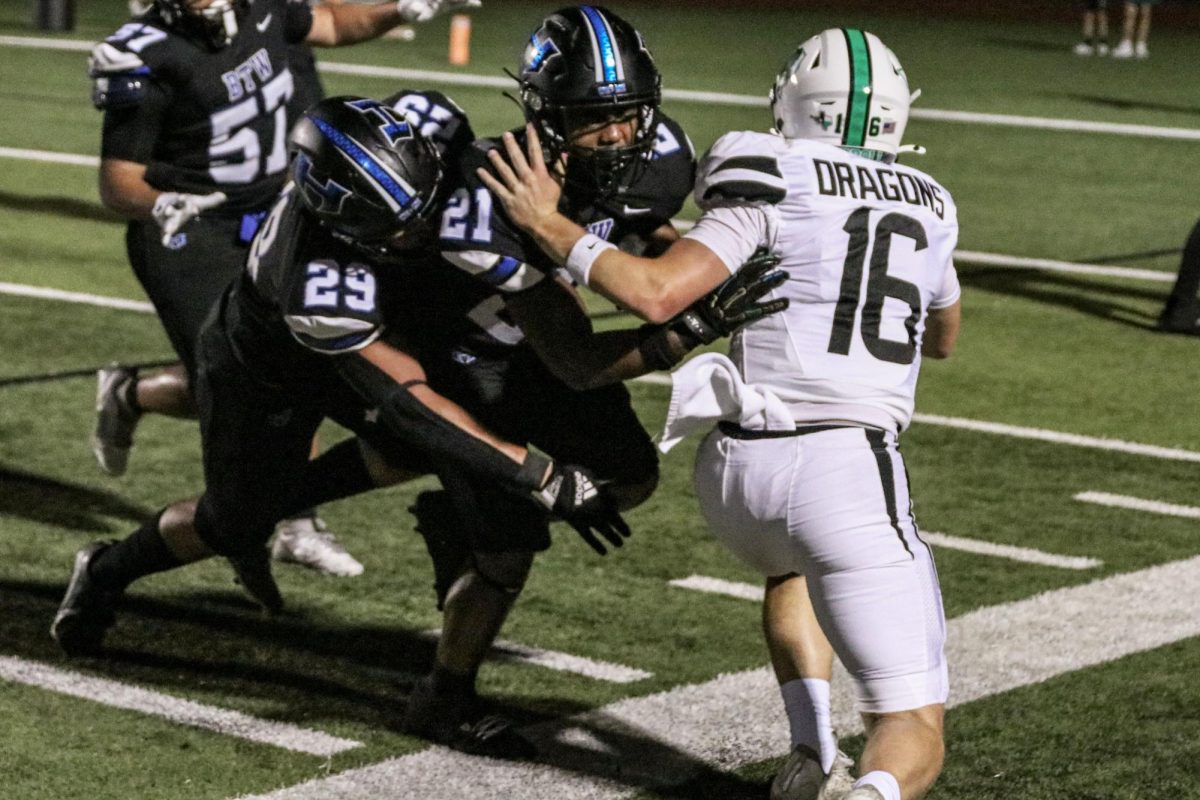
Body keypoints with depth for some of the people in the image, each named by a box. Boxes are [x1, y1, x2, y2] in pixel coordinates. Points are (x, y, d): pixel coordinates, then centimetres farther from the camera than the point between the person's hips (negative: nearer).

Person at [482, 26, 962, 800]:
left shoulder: (776, 186, 3)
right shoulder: (930, 207, 16)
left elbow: (655, 294, -10)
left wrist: (551, 226, 2)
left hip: (738, 468, 1)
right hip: (849, 473, 0)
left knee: (791, 566, 38)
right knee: (914, 733, 4)